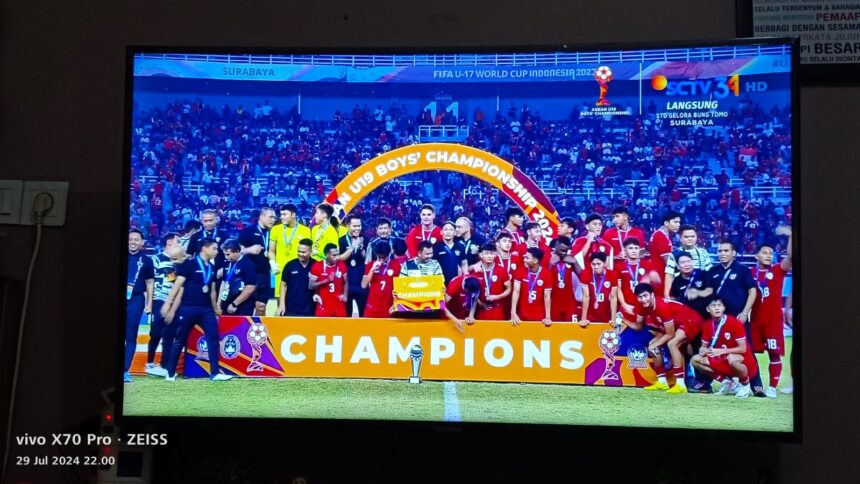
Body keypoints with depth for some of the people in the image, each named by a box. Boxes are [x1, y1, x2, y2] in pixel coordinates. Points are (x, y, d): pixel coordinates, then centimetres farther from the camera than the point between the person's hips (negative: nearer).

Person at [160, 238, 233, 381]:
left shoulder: (212, 267, 13)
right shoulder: (189, 264, -6)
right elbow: (177, 286, -8)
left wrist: (215, 310, 21)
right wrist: (168, 304, -11)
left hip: (206, 309, 5)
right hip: (188, 308, -5)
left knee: (214, 338, -5)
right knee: (179, 341, 5)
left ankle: (215, 373, -1)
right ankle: (170, 373, 15)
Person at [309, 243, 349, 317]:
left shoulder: (342, 265, -1)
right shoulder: (317, 266, -10)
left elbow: (346, 282, 14)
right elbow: (310, 286, -8)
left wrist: (345, 294, -3)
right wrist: (326, 281, -20)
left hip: (339, 305, 3)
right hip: (324, 306, -3)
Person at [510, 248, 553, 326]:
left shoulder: (547, 274, -8)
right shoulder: (521, 272, -4)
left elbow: (547, 296, -7)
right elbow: (516, 291, -9)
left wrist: (548, 317, -13)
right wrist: (513, 313, -18)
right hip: (522, 316, 1)